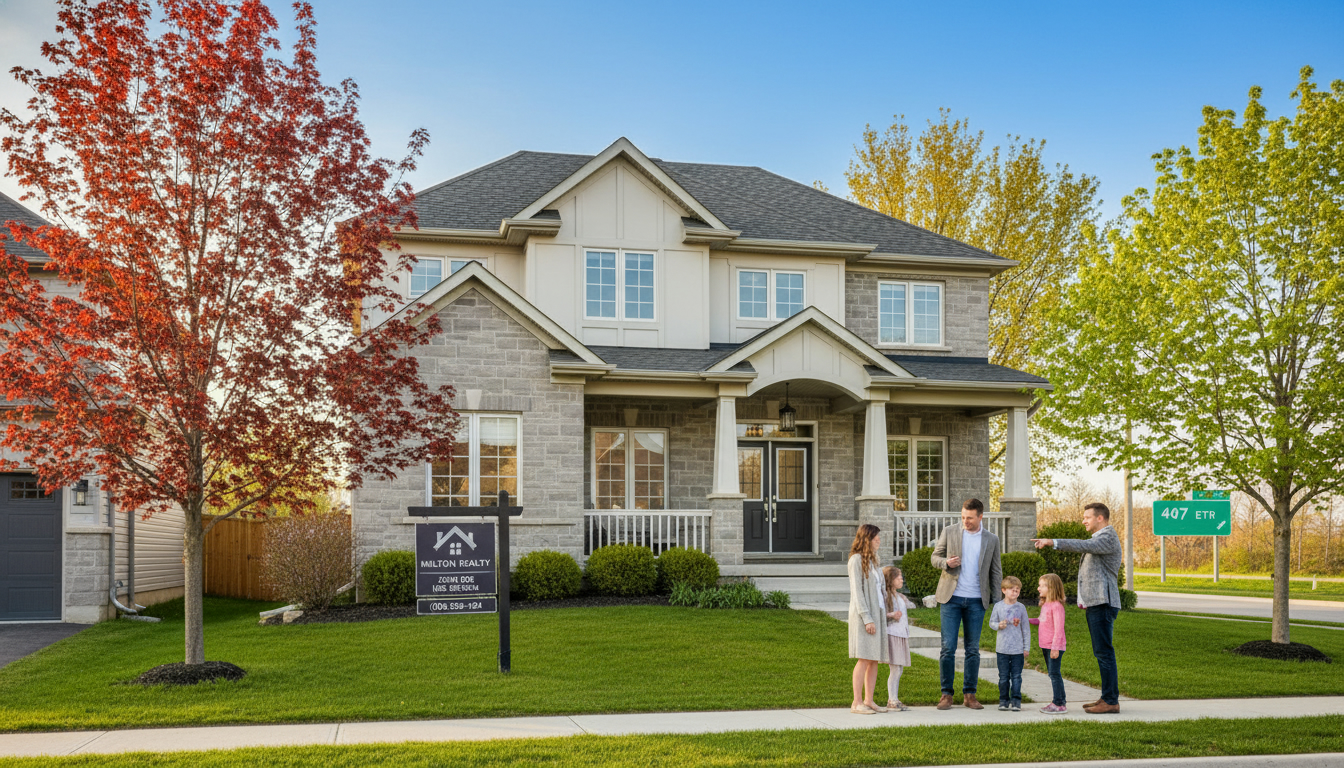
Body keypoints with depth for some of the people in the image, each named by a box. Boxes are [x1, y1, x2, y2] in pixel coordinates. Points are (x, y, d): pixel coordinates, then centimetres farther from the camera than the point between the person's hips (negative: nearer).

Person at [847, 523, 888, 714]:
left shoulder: (872, 560, 18)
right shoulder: (856, 560, -7)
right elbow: (857, 591, -13)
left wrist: (884, 614, 13)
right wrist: (867, 618, -18)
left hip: (877, 613, 8)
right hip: (863, 616, -8)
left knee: (875, 660, 6)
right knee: (864, 659, -10)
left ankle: (868, 700, 11)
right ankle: (857, 703, -7)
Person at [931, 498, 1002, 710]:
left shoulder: (991, 540, 6)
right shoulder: (949, 532, 2)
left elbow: (996, 571, 11)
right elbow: (935, 557, 9)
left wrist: (996, 601, 5)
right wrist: (946, 562, -14)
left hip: (976, 601, 1)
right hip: (951, 597, -1)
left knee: (973, 649, 5)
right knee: (948, 647, -3)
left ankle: (970, 694, 14)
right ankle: (946, 694, 5)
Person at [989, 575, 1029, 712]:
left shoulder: (1020, 607, 1)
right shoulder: (998, 606, 1)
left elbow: (1026, 628, 5)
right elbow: (991, 622, 9)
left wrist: (1027, 647, 4)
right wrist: (998, 625, -14)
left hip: (1018, 649, 0)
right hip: (1002, 648, 0)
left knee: (1016, 676, 2)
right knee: (1003, 677, 6)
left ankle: (1016, 700, 9)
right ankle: (1004, 700, 14)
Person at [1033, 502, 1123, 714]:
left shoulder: (1108, 537, -10)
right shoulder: (1099, 539, 23)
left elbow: (1084, 546, -28)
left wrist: (1052, 542, -35)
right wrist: (1084, 599, 20)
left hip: (1102, 604, -11)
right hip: (1095, 603, 11)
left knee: (1104, 652, -10)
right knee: (1101, 653, 13)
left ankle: (1111, 701, -7)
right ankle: (1108, 697, 18)